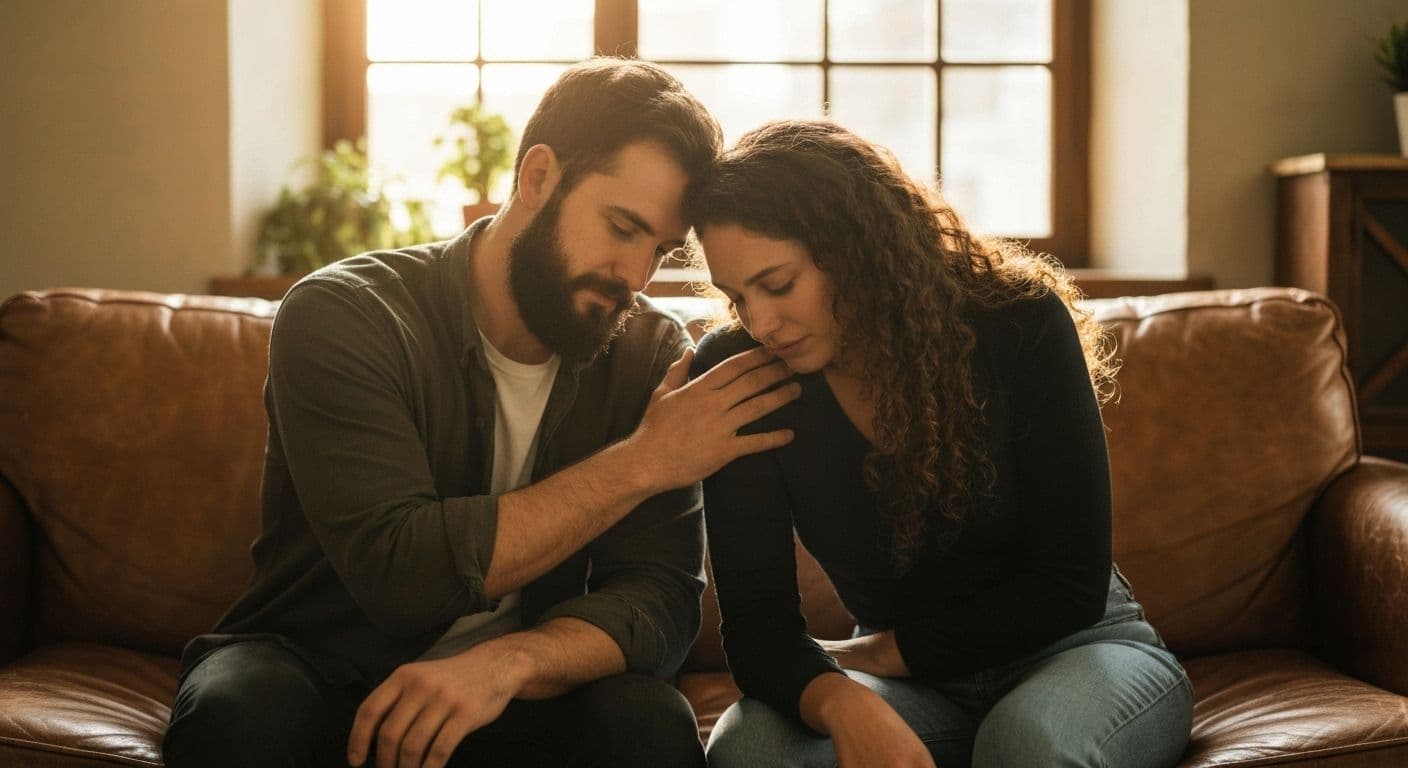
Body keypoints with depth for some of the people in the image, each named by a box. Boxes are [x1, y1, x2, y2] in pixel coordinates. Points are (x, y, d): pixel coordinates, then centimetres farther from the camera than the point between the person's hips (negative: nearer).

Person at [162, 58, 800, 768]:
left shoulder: (652, 352, -6)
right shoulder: (341, 316, -16)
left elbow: (662, 594, -13)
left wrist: (506, 662, -33)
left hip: (518, 694, 2)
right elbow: (398, 573, -26)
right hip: (321, 674, -2)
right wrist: (640, 462, -23)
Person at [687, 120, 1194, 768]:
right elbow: (757, 619, -15)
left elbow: (1071, 585, -15)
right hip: (911, 685, 2)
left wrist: (876, 653, -13)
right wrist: (841, 701, -36)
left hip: (1075, 650, -1)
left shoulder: (1018, 324, -18)